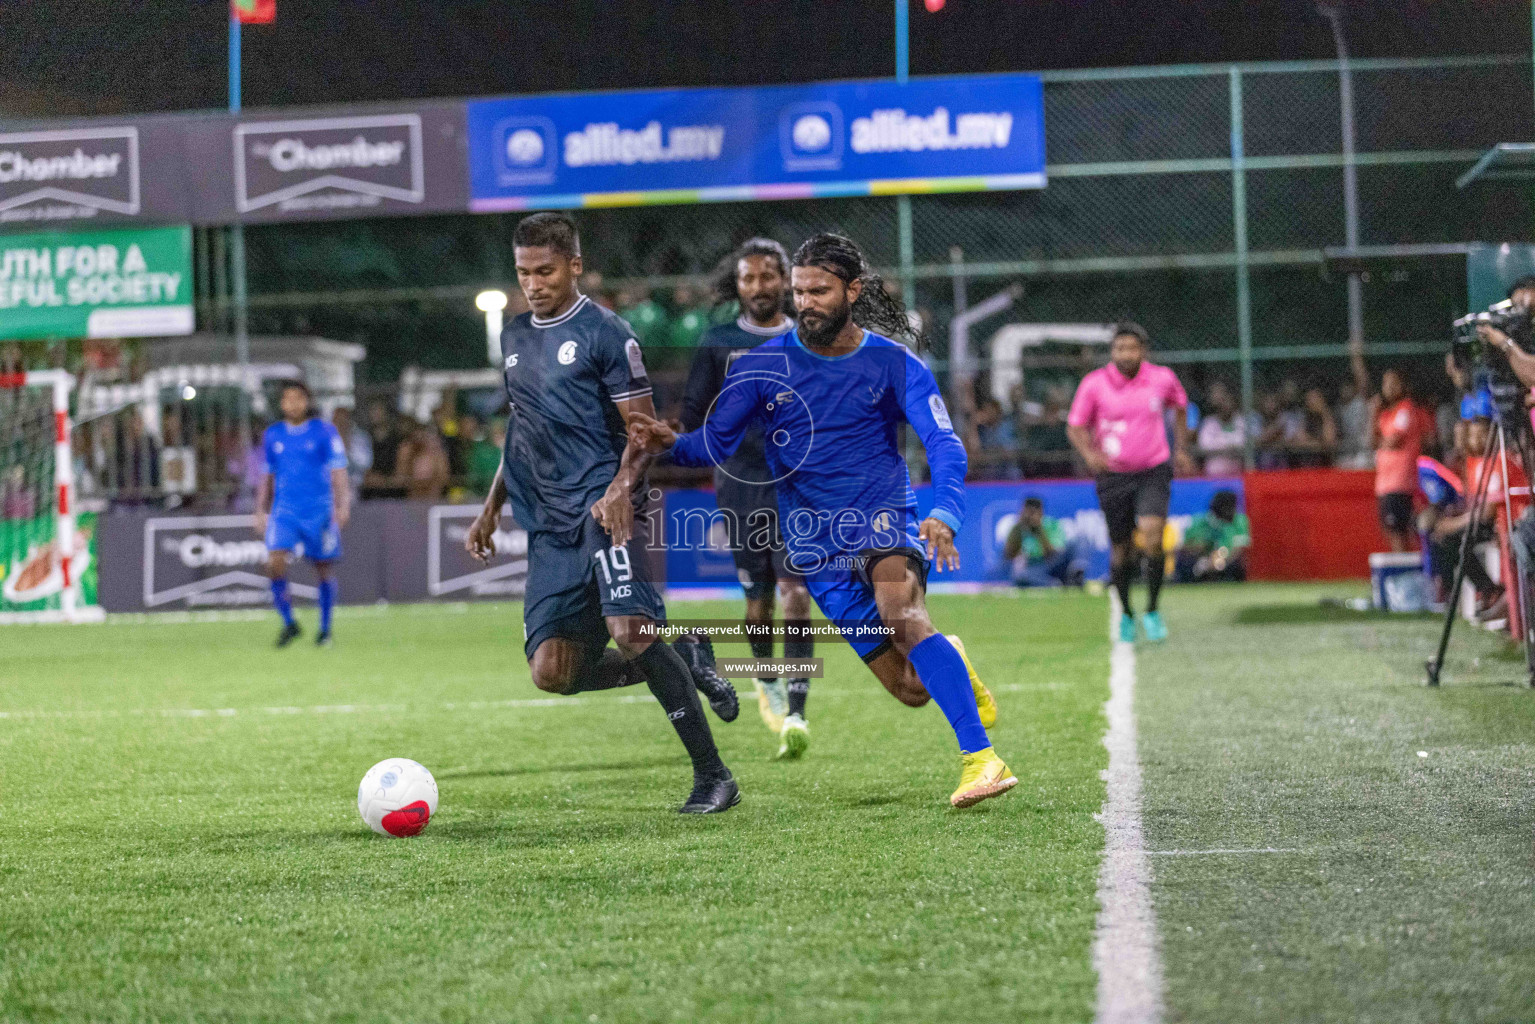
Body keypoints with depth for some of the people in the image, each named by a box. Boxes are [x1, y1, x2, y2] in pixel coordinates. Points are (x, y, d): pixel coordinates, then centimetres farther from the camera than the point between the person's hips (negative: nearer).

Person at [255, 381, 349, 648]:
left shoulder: (325, 432, -1)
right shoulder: (272, 435, 9)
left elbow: (339, 473, -3)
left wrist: (343, 505, -14)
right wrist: (261, 511, 17)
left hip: (319, 511, -2)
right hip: (284, 511, 2)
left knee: (324, 570, 5)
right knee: (275, 563, -17)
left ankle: (325, 628, 21)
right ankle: (289, 623, -2)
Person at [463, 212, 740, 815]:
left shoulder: (605, 333, -3)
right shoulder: (514, 338, 19)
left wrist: (621, 488, -24)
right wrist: (491, 509, 24)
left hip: (603, 504, -7)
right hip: (550, 526, 7)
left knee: (629, 631, -27)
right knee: (552, 672, -6)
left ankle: (713, 777, -15)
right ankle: (683, 661, 16)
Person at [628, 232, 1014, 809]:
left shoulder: (894, 364, -1)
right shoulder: (761, 366, 2)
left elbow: (944, 444, -9)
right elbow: (717, 442, 3)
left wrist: (943, 514, -29)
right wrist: (671, 444, -21)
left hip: (884, 521, -2)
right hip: (815, 543, 2)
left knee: (901, 612, -36)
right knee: (911, 689, -2)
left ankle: (979, 758, -35)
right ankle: (950, 661, 37)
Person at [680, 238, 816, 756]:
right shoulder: (718, 344, 6)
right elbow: (692, 414, 8)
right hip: (741, 488, 1)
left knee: (796, 594, -15)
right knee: (758, 600, 7)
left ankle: (795, 712, -17)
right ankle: (767, 681, 37)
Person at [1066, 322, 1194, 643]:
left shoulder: (1162, 379, -3)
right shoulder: (1094, 384, -7)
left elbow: (1180, 406, 19)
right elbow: (1076, 426, -1)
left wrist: (1181, 449, 18)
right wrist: (1089, 452, -20)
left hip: (1153, 472, 0)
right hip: (1113, 475, 0)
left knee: (1152, 537, -21)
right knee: (1121, 550, 5)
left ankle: (1152, 610, -4)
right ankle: (1126, 613, 29)